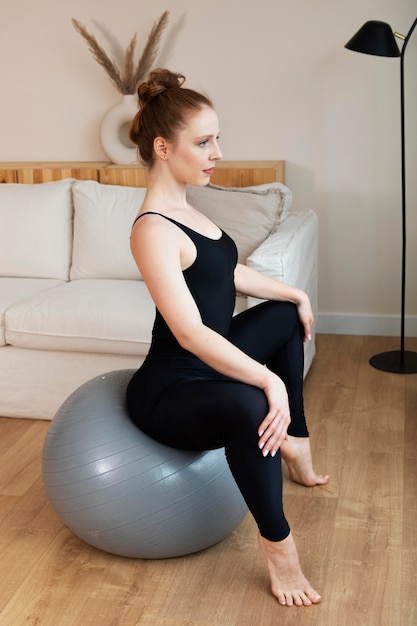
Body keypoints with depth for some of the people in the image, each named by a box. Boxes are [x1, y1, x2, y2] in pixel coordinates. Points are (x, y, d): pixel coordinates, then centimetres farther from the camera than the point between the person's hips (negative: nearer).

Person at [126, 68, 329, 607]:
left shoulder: (183, 209, 5)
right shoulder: (153, 230, -25)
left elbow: (230, 271, 19)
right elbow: (190, 331, -34)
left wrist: (294, 294, 21)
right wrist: (268, 380, -38)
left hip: (210, 365, 11)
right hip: (168, 390, -11)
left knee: (288, 315, 25)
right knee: (249, 407, -40)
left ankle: (294, 447, 32)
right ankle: (277, 545, -16)